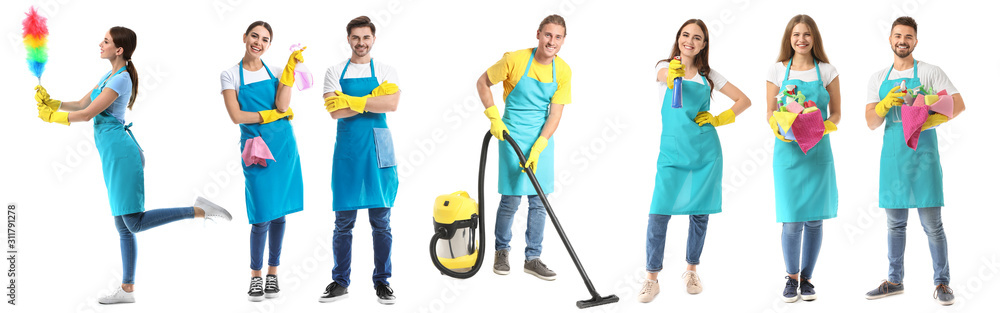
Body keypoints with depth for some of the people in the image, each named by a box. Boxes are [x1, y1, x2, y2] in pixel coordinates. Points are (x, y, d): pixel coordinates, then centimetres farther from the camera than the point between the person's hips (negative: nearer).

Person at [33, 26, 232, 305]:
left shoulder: (121, 79, -12)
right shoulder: (109, 75, 18)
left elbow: (87, 114, -13)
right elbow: (81, 104, 22)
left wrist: (51, 116, -2)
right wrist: (49, 102, 10)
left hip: (120, 153, -10)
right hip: (112, 156, 10)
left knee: (134, 222, -13)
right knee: (123, 226, 9)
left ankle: (198, 211, -10)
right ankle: (127, 290, 11)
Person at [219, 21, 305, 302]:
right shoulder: (230, 75, 2)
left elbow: (282, 106, -9)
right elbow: (236, 116, -7)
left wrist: (290, 69, -10)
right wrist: (271, 114, -5)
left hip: (283, 145, 3)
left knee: (279, 213, 6)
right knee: (262, 217, -7)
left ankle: (273, 273, 18)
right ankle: (255, 276, 10)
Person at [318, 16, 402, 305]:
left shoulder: (386, 72, 7)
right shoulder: (335, 72, 7)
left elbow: (391, 104, -13)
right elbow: (335, 112, -8)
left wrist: (351, 100, -14)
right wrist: (373, 97, -11)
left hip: (378, 151, 0)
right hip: (347, 151, 0)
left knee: (381, 221, 3)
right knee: (344, 221, 4)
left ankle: (382, 282, 11)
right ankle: (340, 282, 13)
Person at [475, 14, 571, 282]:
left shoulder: (563, 71, -5)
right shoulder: (515, 60, -15)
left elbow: (555, 114, -5)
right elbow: (482, 83, -2)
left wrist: (537, 149, -14)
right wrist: (494, 118, -9)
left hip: (543, 139, 4)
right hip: (512, 136, -4)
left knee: (539, 201, 5)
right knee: (511, 199, -3)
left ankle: (533, 258, 14)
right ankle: (502, 251, 18)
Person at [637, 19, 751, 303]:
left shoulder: (708, 75, 8)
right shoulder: (665, 67, 1)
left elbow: (744, 100, 12)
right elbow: (663, 76, -26)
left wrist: (719, 120, -2)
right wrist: (673, 75, -49)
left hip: (706, 153, 3)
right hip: (672, 152, -3)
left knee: (699, 213, 7)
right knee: (659, 213, -10)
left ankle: (691, 271, 24)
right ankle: (651, 279, -2)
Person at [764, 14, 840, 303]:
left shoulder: (827, 71, 4)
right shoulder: (777, 71, 4)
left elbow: (836, 113, 7)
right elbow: (770, 113, 7)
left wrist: (826, 126, -13)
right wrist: (778, 128, -14)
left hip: (818, 151, 1)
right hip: (788, 150, -1)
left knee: (814, 219, 3)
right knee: (792, 220, -5)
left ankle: (807, 278, 16)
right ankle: (791, 278, 11)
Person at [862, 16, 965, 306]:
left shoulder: (929, 72, 1)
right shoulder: (878, 79, 11)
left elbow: (958, 105, -5)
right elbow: (871, 122, 5)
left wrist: (928, 122, -20)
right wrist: (885, 103, -15)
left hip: (922, 154, -4)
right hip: (891, 155, 4)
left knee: (932, 223, -4)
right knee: (895, 223, 11)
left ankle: (942, 282, 4)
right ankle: (894, 280, 20)